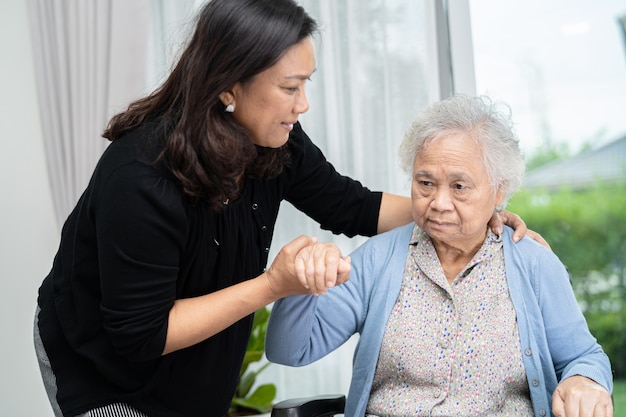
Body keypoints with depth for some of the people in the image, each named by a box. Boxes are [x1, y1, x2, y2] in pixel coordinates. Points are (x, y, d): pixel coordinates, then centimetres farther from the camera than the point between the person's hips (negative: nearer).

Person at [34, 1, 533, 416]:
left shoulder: (275, 143, -16)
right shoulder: (141, 178, -36)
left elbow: (352, 207, -1)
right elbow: (139, 334, -29)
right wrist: (273, 284, -34)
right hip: (102, 372, -5)